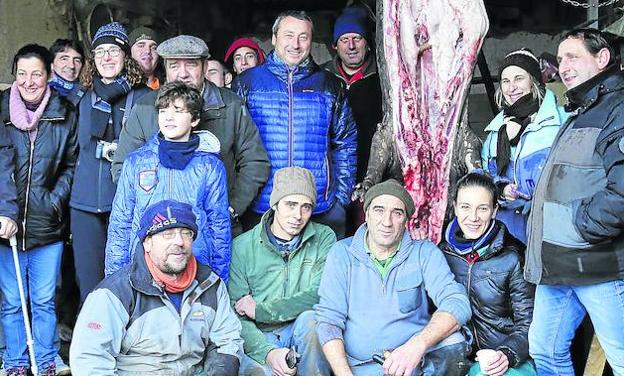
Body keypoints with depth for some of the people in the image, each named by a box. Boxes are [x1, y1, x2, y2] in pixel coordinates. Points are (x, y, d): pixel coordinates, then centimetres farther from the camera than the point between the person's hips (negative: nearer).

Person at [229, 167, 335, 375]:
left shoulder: (324, 238, 4)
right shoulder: (242, 246, 3)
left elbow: (321, 295, -11)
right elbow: (236, 313, -3)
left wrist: (260, 310, -9)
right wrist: (267, 352, -20)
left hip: (304, 335, 2)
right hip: (261, 338, -2)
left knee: (309, 318, -32)